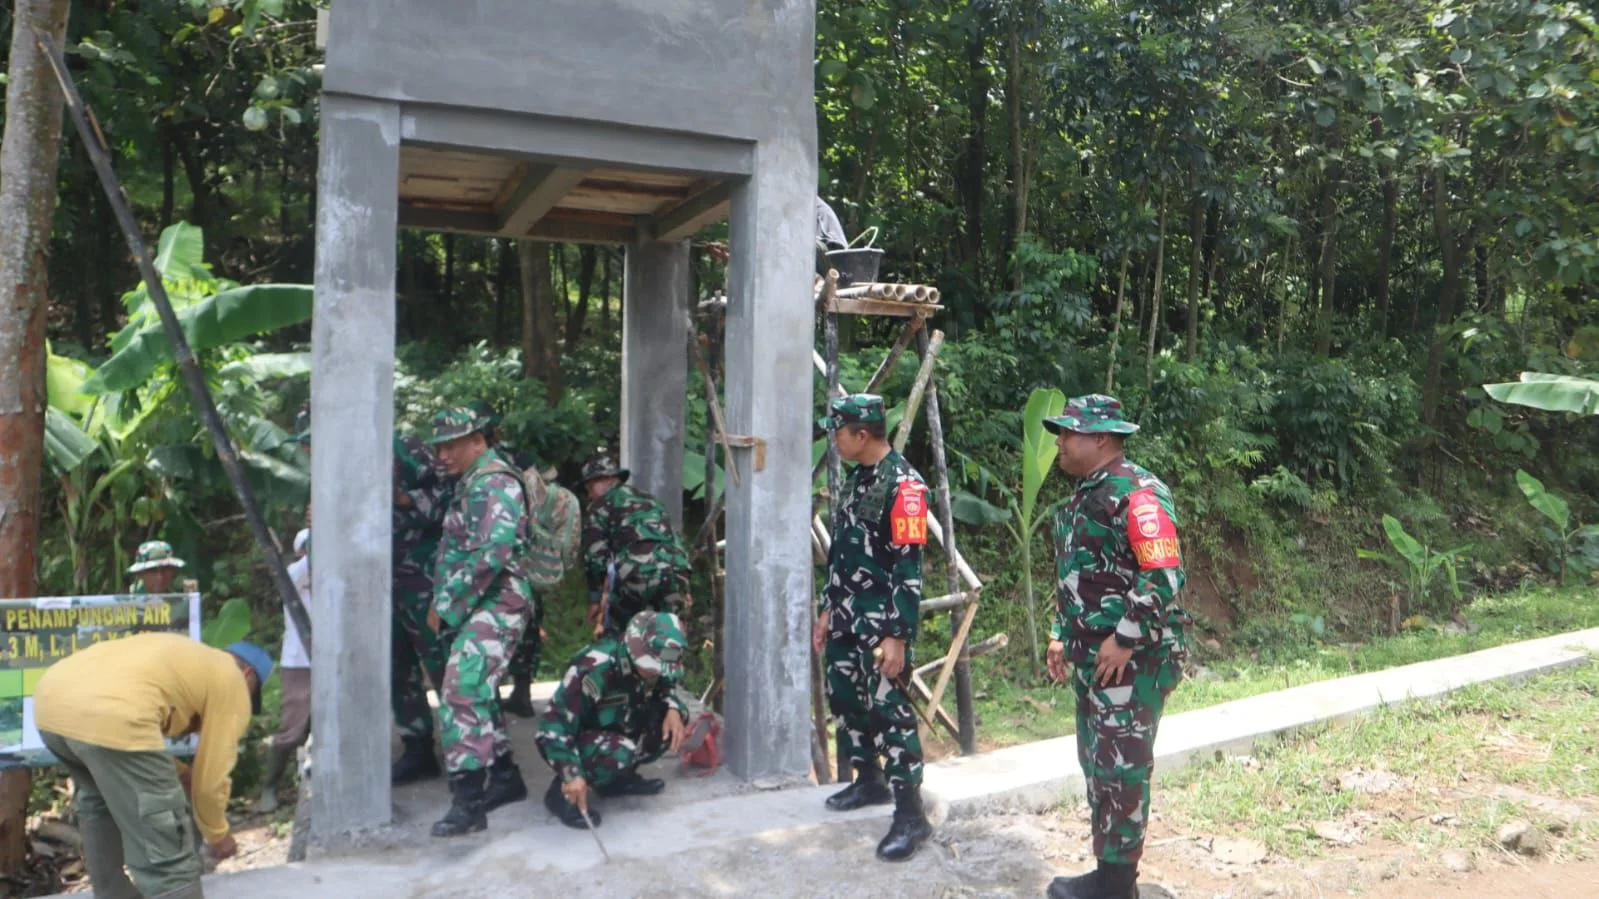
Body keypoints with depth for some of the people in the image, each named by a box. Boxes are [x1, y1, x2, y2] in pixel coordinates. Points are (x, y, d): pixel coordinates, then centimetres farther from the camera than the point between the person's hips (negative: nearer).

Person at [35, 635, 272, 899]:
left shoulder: (183, 655, 37)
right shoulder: (232, 681, 16)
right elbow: (210, 779, 15)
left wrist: (181, 777, 48)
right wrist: (218, 835, 31)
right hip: (108, 716, -9)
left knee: (97, 799, 37)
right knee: (167, 854, 0)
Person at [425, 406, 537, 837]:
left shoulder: (493, 483, -13)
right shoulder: (472, 484, 20)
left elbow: (489, 555, -23)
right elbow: (454, 548, 23)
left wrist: (446, 606, -17)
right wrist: (444, 603, 11)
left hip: (495, 603, -11)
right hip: (479, 607, 11)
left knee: (462, 691, -18)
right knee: (478, 692, 16)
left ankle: (468, 800, -17)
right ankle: (505, 778, 27)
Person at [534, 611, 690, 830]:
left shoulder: (650, 665, -14)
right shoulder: (595, 669, -34)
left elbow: (666, 688, 6)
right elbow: (554, 723, -32)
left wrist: (674, 709, -17)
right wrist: (572, 774, -36)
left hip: (614, 730, 7)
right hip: (571, 741, -7)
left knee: (674, 719, -12)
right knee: (619, 753, -37)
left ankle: (618, 777, 6)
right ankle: (562, 793, -10)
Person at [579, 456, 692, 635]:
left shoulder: (601, 505, 14)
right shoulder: (649, 499, 32)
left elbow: (595, 554, 6)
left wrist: (595, 598, 12)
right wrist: (684, 589, 34)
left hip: (636, 574, -5)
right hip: (675, 570, 5)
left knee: (615, 635, 12)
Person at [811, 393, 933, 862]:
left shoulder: (903, 484, -18)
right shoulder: (857, 478, 11)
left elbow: (909, 567, -21)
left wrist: (897, 635, -23)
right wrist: (827, 609, 20)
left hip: (882, 618, -9)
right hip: (848, 612, 9)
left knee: (887, 707, -7)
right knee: (844, 695, 16)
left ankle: (911, 814, 2)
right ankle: (869, 780, 34)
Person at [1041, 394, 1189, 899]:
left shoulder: (1137, 493, -16)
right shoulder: (1084, 496, 14)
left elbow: (1164, 576, -22)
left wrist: (1124, 640, -22)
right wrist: (1061, 635, 18)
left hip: (1131, 658, -10)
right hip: (1093, 658, 10)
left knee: (1122, 767, -2)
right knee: (1096, 763, 15)